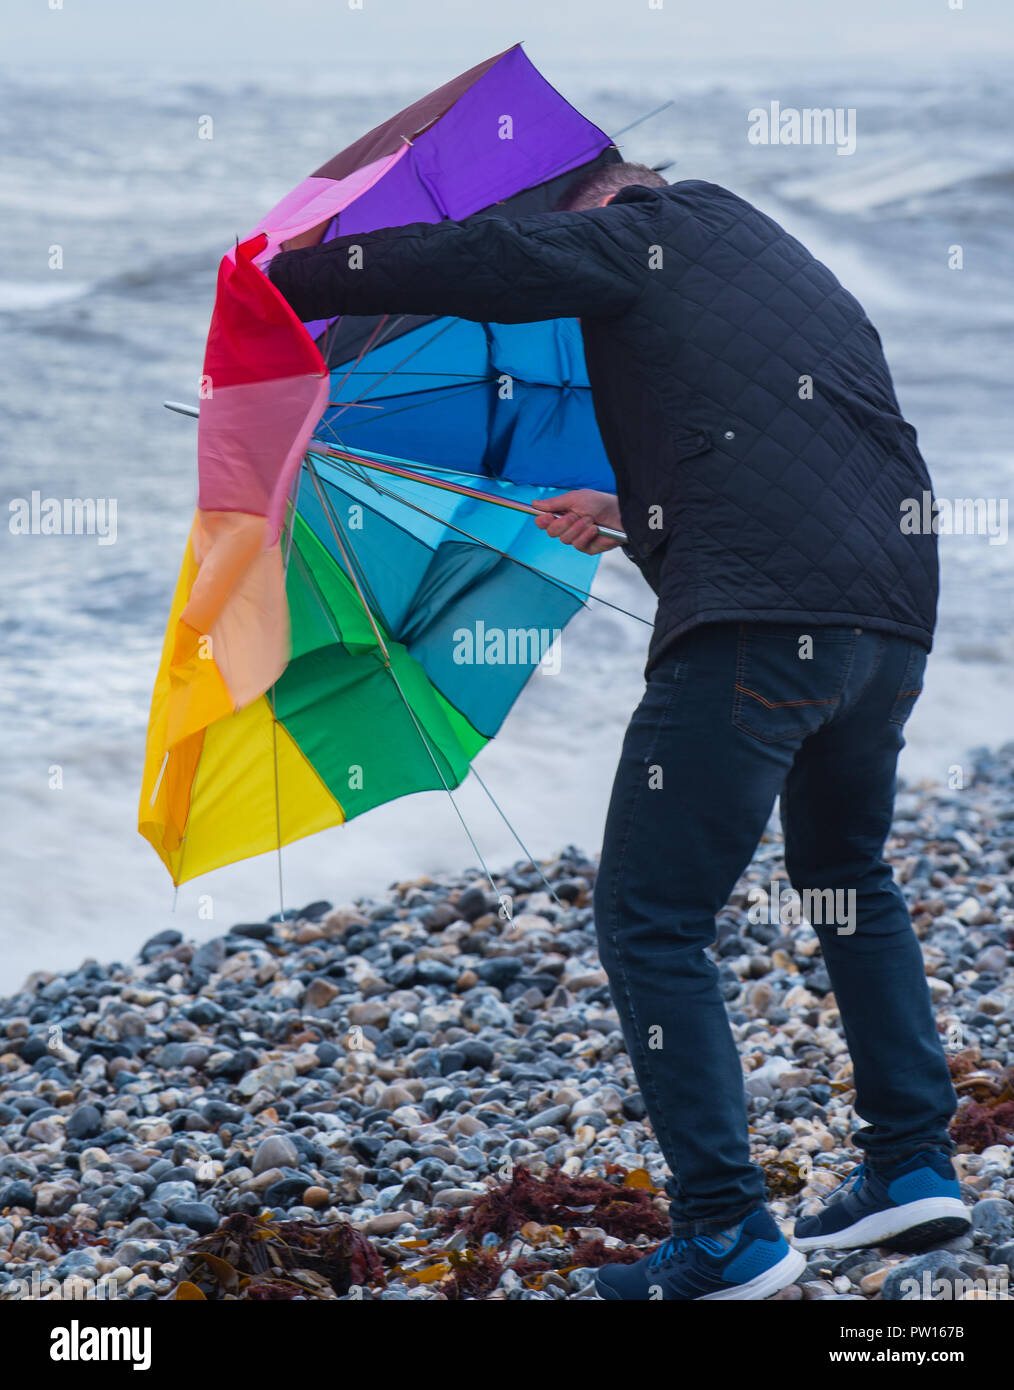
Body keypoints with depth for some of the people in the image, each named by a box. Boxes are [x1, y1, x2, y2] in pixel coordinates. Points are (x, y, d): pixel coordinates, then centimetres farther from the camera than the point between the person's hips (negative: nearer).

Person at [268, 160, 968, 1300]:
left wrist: (282, 282, 14)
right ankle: (914, 1164, 25)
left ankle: (728, 1231, -5)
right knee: (846, 879, 30)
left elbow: (462, 264, 2)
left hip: (751, 621, -8)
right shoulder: (790, 268, 31)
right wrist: (630, 513, 44)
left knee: (651, 921, 0)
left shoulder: (640, 236, 10)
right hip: (891, 616, 8)